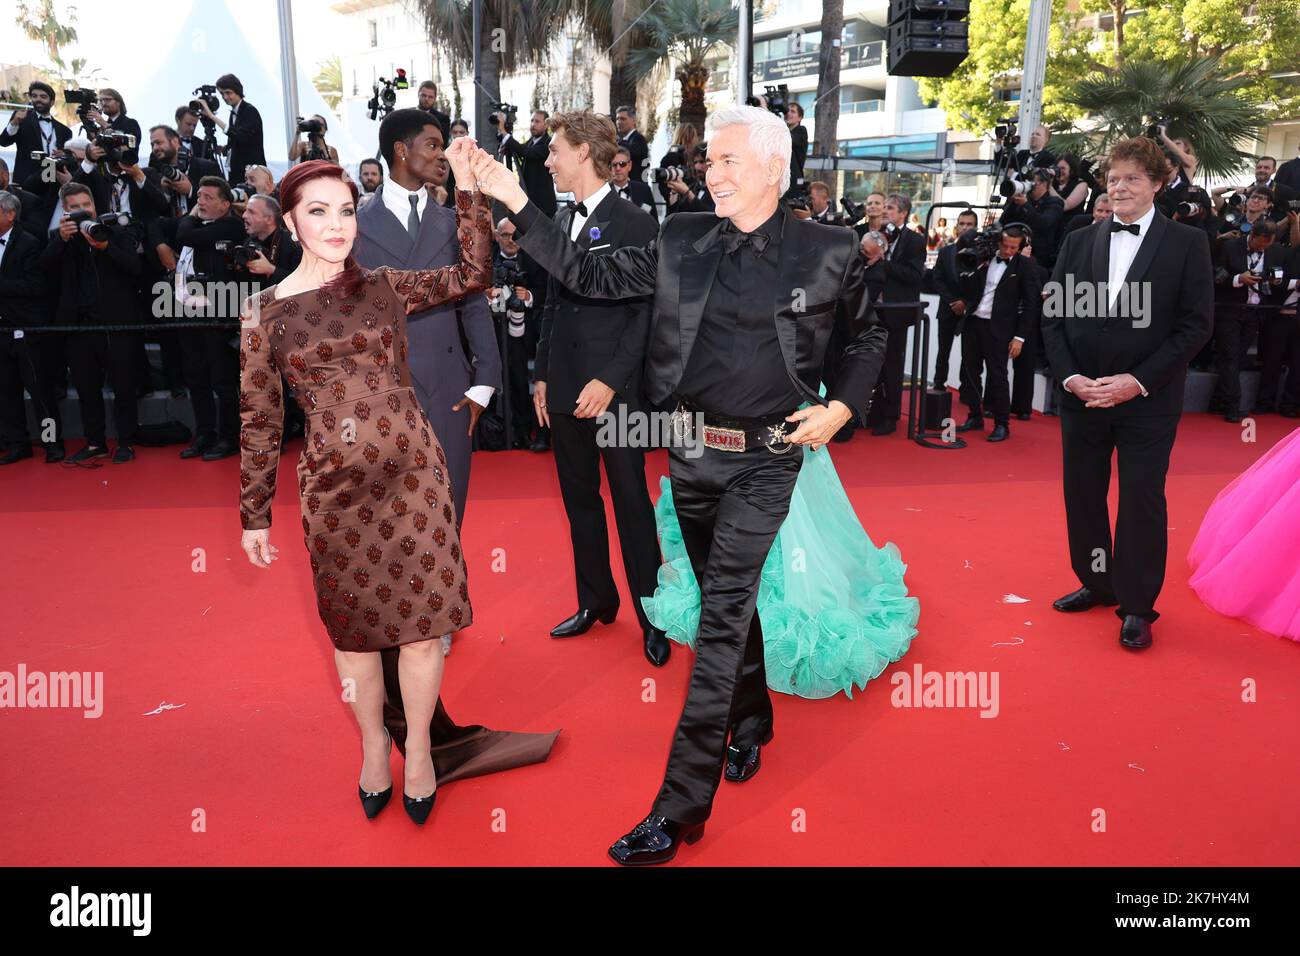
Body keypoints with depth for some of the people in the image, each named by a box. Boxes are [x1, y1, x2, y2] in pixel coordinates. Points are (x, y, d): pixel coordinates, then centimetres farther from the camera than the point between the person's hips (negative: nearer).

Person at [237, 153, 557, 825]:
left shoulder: (386, 288, 4)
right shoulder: (266, 311, 1)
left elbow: (473, 274, 2)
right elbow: (258, 422, 4)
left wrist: (467, 187, -3)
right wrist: (254, 516, 6)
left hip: (411, 472, 1)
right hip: (333, 489, 0)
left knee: (420, 620, 5)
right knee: (353, 627, 12)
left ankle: (420, 747, 25)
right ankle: (374, 747, 33)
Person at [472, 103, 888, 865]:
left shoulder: (828, 252, -3)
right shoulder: (682, 241, 4)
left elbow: (870, 336, 11)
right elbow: (592, 276, 4)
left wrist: (841, 407, -3)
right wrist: (517, 205, -1)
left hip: (764, 459, -4)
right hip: (691, 453, 4)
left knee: (722, 614, -7)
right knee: (727, 602, 17)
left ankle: (682, 806, 0)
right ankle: (751, 725, 42)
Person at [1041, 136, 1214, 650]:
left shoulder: (1187, 243, -2)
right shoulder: (1078, 241, 7)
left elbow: (1196, 325, -6)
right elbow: (1052, 315, 5)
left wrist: (1138, 381, -15)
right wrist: (1069, 376, -8)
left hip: (1148, 400, -3)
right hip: (1081, 394, 4)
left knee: (1142, 501, 2)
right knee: (1082, 494, 11)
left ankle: (1137, 606, 14)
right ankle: (1097, 583, 29)